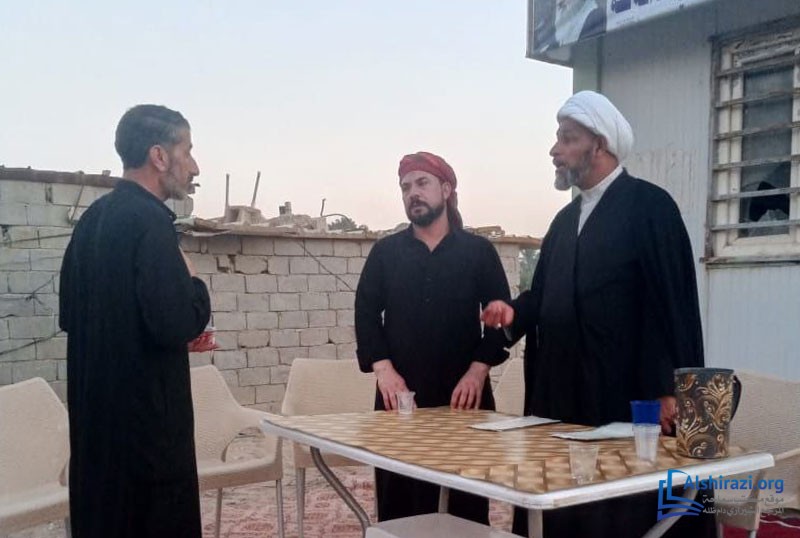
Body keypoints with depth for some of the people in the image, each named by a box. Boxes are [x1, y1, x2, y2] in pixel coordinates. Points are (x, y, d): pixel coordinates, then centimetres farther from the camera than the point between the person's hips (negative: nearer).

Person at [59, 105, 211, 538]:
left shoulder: (93, 218, 9)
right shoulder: (149, 220, -17)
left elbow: (70, 313, 16)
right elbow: (177, 323, -26)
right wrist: (195, 286, -7)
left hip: (98, 412, 9)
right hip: (143, 415, -9)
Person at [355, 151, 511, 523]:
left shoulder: (479, 251, 7)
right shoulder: (385, 252, 9)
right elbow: (366, 315, 3)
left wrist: (478, 370, -11)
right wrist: (383, 369, -11)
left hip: (465, 393, 0)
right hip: (401, 394, 1)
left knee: (468, 501, 6)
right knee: (400, 503, 4)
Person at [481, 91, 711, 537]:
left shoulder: (649, 205, -7)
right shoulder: (566, 219, 17)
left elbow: (673, 299, -13)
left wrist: (666, 391, -16)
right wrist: (513, 312, -1)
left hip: (625, 400, -7)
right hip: (562, 397, 7)